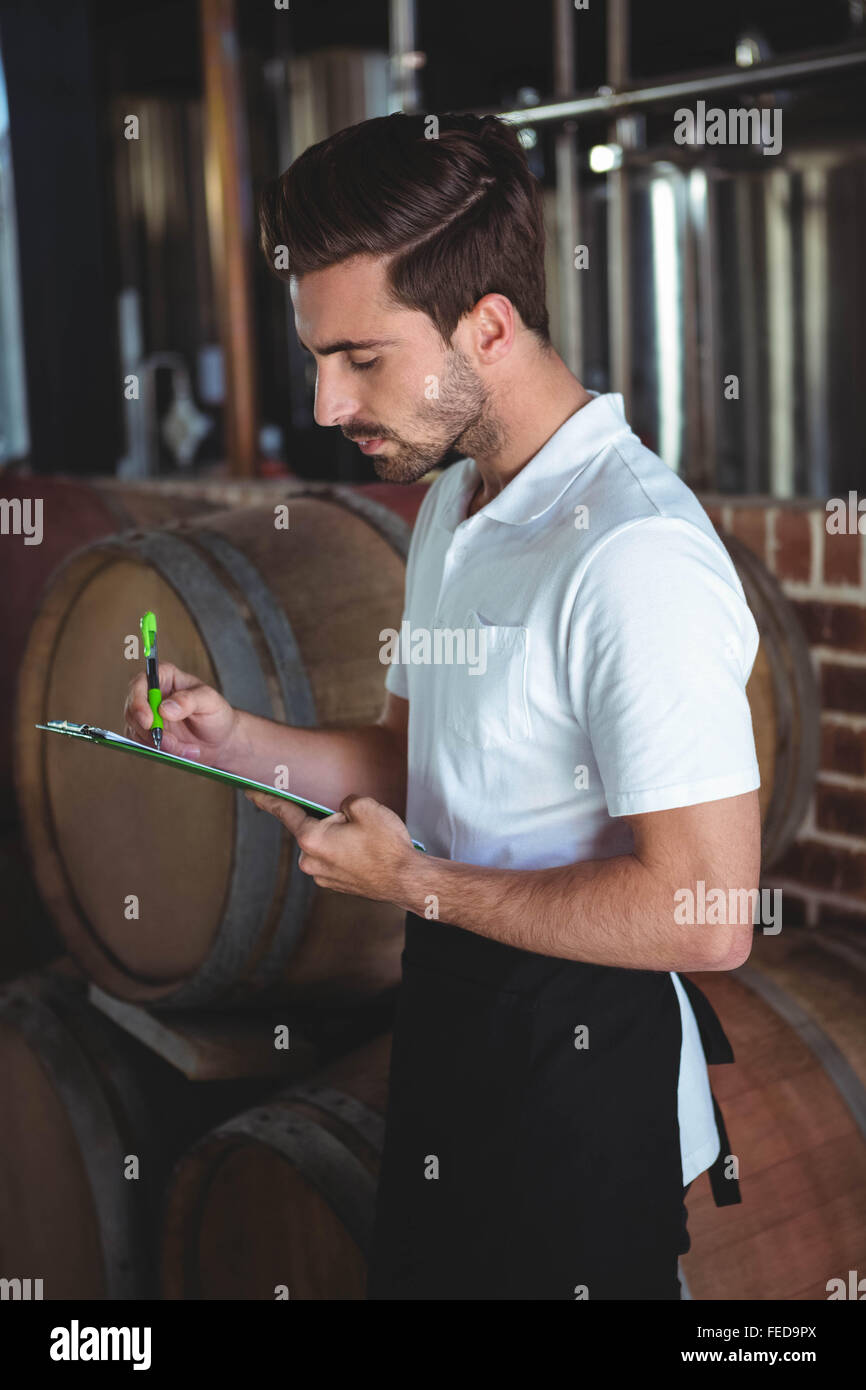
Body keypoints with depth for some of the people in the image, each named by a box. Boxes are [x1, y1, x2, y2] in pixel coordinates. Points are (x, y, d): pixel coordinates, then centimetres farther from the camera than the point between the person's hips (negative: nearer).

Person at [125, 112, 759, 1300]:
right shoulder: (452, 502, 7)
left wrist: (417, 883, -19)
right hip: (450, 1021, 9)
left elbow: (705, 916, -29)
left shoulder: (636, 554, -26)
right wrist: (236, 741, -2)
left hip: (582, 1070, -9)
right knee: (421, 1272, 23)